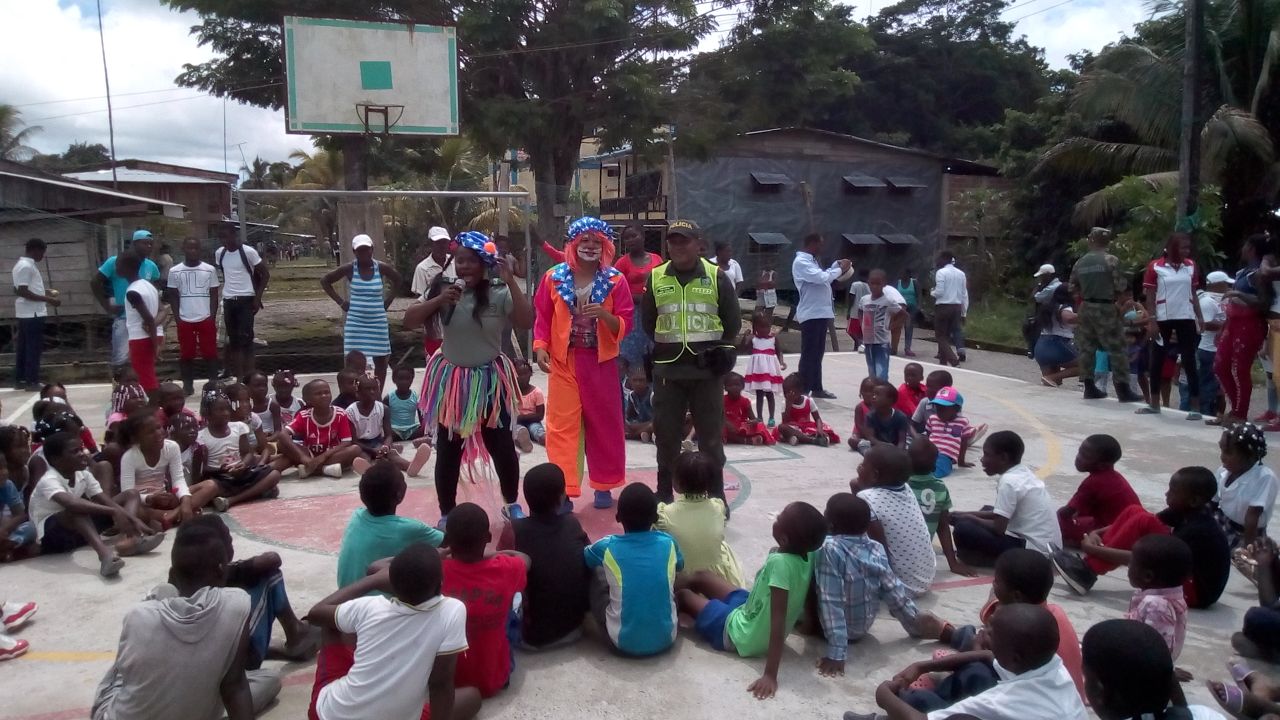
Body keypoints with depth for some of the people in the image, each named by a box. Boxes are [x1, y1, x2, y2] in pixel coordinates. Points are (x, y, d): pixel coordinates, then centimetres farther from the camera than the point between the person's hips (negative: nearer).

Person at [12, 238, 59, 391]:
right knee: (34, 347, -6)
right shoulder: (26, 266, -16)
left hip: (26, 313, 10)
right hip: (32, 313, -10)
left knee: (23, 347, 12)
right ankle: (31, 381, -3)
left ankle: (19, 380, 16)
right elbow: (23, 292, -22)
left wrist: (45, 292, 20)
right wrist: (47, 299, -22)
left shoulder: (22, 264, 16)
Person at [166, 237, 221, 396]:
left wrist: (213, 318, -3)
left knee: (210, 353, 2)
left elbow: (214, 295, 3)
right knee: (186, 354, 7)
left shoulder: (209, 269, 1)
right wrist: (177, 318, -1)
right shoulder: (175, 271, 2)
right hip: (184, 320, 1)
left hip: (206, 319, -1)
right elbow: (173, 297, 6)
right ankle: (188, 384, 16)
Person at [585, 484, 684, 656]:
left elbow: (581, 557, 16)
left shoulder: (607, 547, -7)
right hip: (665, 640, 2)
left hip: (623, 642, -2)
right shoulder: (668, 543, -2)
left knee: (597, 581, 18)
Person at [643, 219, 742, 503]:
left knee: (711, 434, 6)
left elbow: (733, 320, 8)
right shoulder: (656, 278, 5)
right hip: (667, 369, 2)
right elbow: (648, 321, 14)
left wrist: (723, 348, 2)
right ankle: (664, 494, 22)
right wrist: (662, 348, 7)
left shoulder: (716, 276, 1)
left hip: (707, 369, -1)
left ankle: (716, 496, 18)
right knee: (666, 434, 8)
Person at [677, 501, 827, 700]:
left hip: (741, 637, -7)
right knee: (701, 577, 22)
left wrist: (771, 675, -37)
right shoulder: (808, 556, -15)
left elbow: (778, 621, -37)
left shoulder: (780, 563, -36)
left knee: (683, 594, 13)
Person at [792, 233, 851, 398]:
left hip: (821, 313, 10)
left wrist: (837, 265, 16)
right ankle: (803, 391, -2)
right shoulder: (801, 262, -14)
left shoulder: (811, 261, 17)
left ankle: (817, 389, 23)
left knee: (817, 354, 15)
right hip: (811, 314, -10)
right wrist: (840, 269, -10)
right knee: (809, 354, -6)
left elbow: (822, 278, 26)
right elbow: (821, 278, -23)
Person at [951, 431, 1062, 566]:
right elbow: (1002, 515, 19)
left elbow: (998, 528, -18)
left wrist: (970, 518, -1)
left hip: (1035, 550, -10)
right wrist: (967, 515, 13)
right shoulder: (1023, 473, 9)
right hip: (1048, 546, 10)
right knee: (987, 511, 23)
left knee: (964, 529, -16)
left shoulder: (1009, 481, -18)